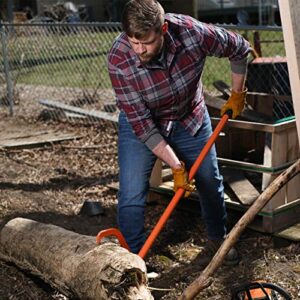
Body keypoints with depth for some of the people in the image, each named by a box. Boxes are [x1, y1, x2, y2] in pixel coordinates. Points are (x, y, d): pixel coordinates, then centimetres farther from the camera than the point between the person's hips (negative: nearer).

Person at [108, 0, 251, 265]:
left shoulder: (193, 32, -31)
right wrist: (176, 166, -27)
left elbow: (239, 49, -10)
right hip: (142, 123, -2)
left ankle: (218, 240, 39)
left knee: (210, 182, 14)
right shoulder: (118, 61, -33)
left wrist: (238, 94, 1)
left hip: (190, 117, 2)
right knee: (131, 195, -11)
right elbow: (141, 123, -27)